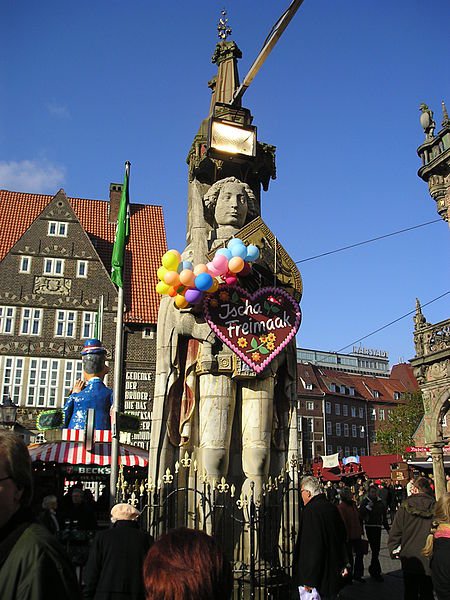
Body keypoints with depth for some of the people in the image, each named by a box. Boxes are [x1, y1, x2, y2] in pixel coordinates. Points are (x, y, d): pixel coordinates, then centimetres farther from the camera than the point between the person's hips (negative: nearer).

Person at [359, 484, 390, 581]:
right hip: (369, 527, -5)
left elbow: (384, 516, 18)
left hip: (378, 527, 5)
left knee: (377, 549, 10)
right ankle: (376, 571, -4)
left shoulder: (380, 502, 12)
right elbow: (361, 514, -14)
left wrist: (387, 528, 16)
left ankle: (372, 569, 26)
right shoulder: (365, 502, -2)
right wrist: (367, 507, -25)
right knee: (374, 549, -10)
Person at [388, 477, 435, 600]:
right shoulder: (434, 507, -9)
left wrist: (394, 550, 8)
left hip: (410, 558, -1)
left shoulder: (405, 508, -10)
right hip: (429, 561, 1)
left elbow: (395, 533, -6)